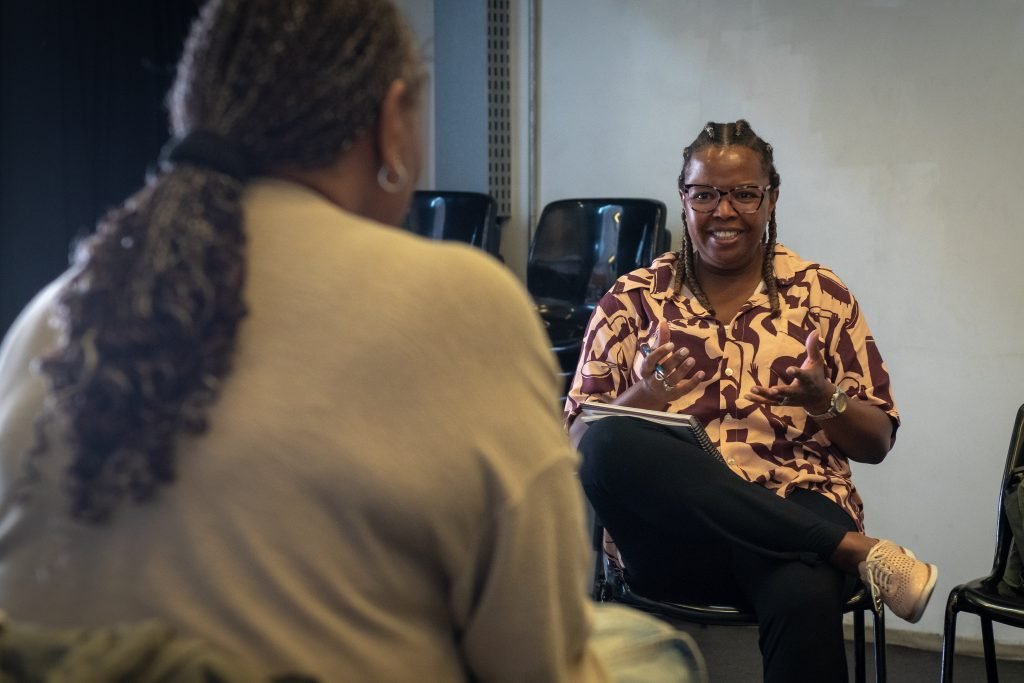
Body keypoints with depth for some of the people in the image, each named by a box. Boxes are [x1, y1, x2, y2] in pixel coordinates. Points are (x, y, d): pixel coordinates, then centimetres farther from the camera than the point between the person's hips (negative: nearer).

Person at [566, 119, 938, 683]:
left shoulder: (822, 295, 11)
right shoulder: (632, 299, 10)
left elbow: (877, 441, 11)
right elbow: (576, 441, 6)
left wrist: (825, 400, -10)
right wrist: (640, 400, -14)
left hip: (798, 519, -3)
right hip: (669, 532, 4)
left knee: (806, 596, -41)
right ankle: (855, 550, -27)